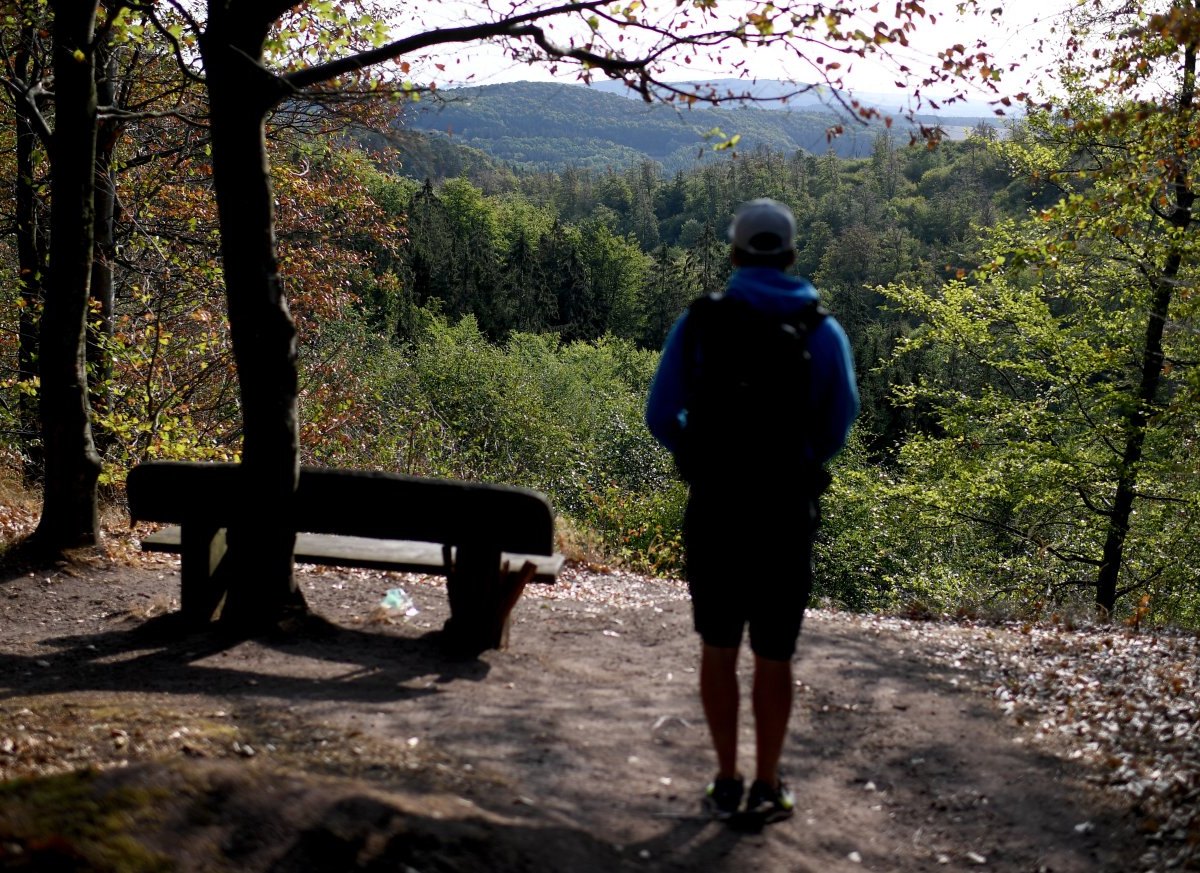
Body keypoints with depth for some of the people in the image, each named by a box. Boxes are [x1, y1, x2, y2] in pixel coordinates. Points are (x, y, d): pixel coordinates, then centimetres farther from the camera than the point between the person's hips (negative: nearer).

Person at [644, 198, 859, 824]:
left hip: (713, 507, 0)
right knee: (774, 657, 11)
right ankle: (767, 787, 19)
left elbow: (661, 416, -3)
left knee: (718, 648, 13)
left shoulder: (698, 321, -3)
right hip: (785, 511, 0)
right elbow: (837, 428, 2)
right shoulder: (823, 331, -3)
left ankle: (727, 783, 19)